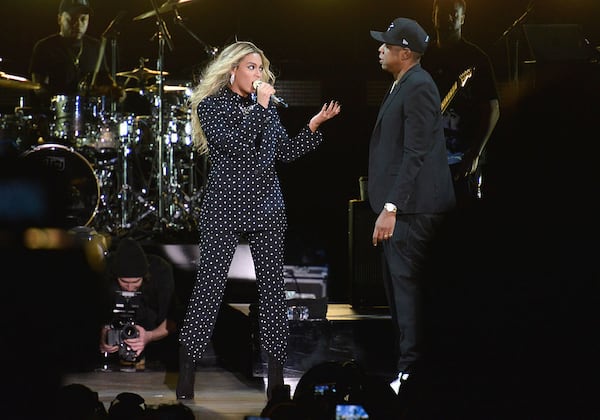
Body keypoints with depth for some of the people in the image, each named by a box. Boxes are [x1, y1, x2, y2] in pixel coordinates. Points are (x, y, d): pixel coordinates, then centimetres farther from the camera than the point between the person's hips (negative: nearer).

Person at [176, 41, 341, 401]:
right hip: (225, 207, -4)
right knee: (211, 283, -6)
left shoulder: (268, 106, 13)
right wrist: (259, 107, -13)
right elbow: (235, 143, -17)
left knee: (272, 284, 2)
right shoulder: (210, 106, -2)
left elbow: (284, 152, 11)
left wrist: (315, 125, 1)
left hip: (267, 208, 5)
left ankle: (277, 373, 5)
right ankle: (187, 369, 0)